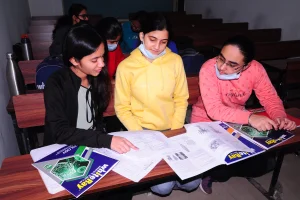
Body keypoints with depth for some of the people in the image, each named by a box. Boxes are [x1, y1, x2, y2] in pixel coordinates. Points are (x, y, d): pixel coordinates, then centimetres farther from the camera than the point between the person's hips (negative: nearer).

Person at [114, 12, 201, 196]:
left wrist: (175, 131, -7)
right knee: (163, 187, -14)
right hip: (143, 131, -2)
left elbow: (181, 100, 3)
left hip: (172, 130, 3)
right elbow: (122, 109, -5)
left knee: (192, 182, -4)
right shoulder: (126, 67, -10)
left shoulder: (175, 61, -3)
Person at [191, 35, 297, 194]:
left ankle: (213, 173, 12)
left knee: (264, 163, -3)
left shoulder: (255, 69, -16)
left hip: (236, 122, 5)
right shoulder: (209, 69, -27)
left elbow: (271, 98, -7)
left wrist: (280, 117, -28)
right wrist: (250, 117, -47)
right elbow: (214, 110, -34)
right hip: (206, 122, -4)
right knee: (220, 165, -22)